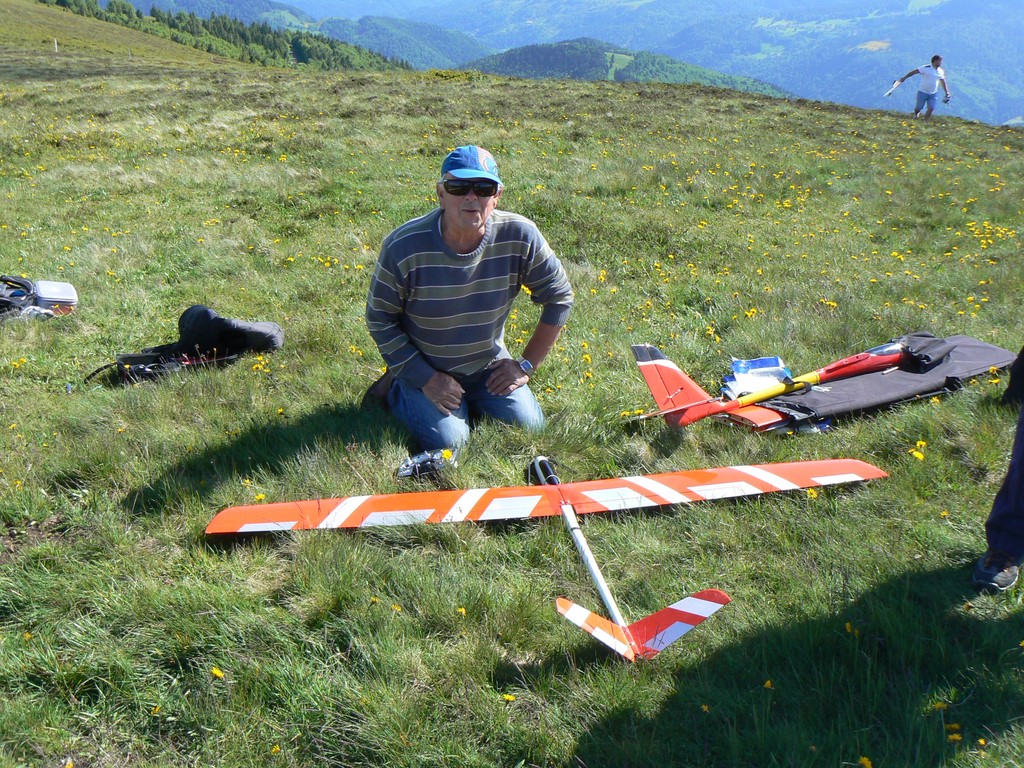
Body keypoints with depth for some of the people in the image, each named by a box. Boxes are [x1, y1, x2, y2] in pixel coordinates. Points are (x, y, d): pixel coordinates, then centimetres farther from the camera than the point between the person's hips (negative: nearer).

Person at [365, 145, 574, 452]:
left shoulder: (520, 236, -19)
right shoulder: (404, 247, -25)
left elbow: (559, 298, -5)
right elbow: (379, 319, -13)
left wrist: (527, 365, -5)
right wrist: (426, 378, -16)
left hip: (489, 364, 3)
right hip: (424, 366, -3)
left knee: (529, 429, -6)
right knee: (448, 443, -16)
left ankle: (468, 400, 22)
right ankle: (398, 389, 13)